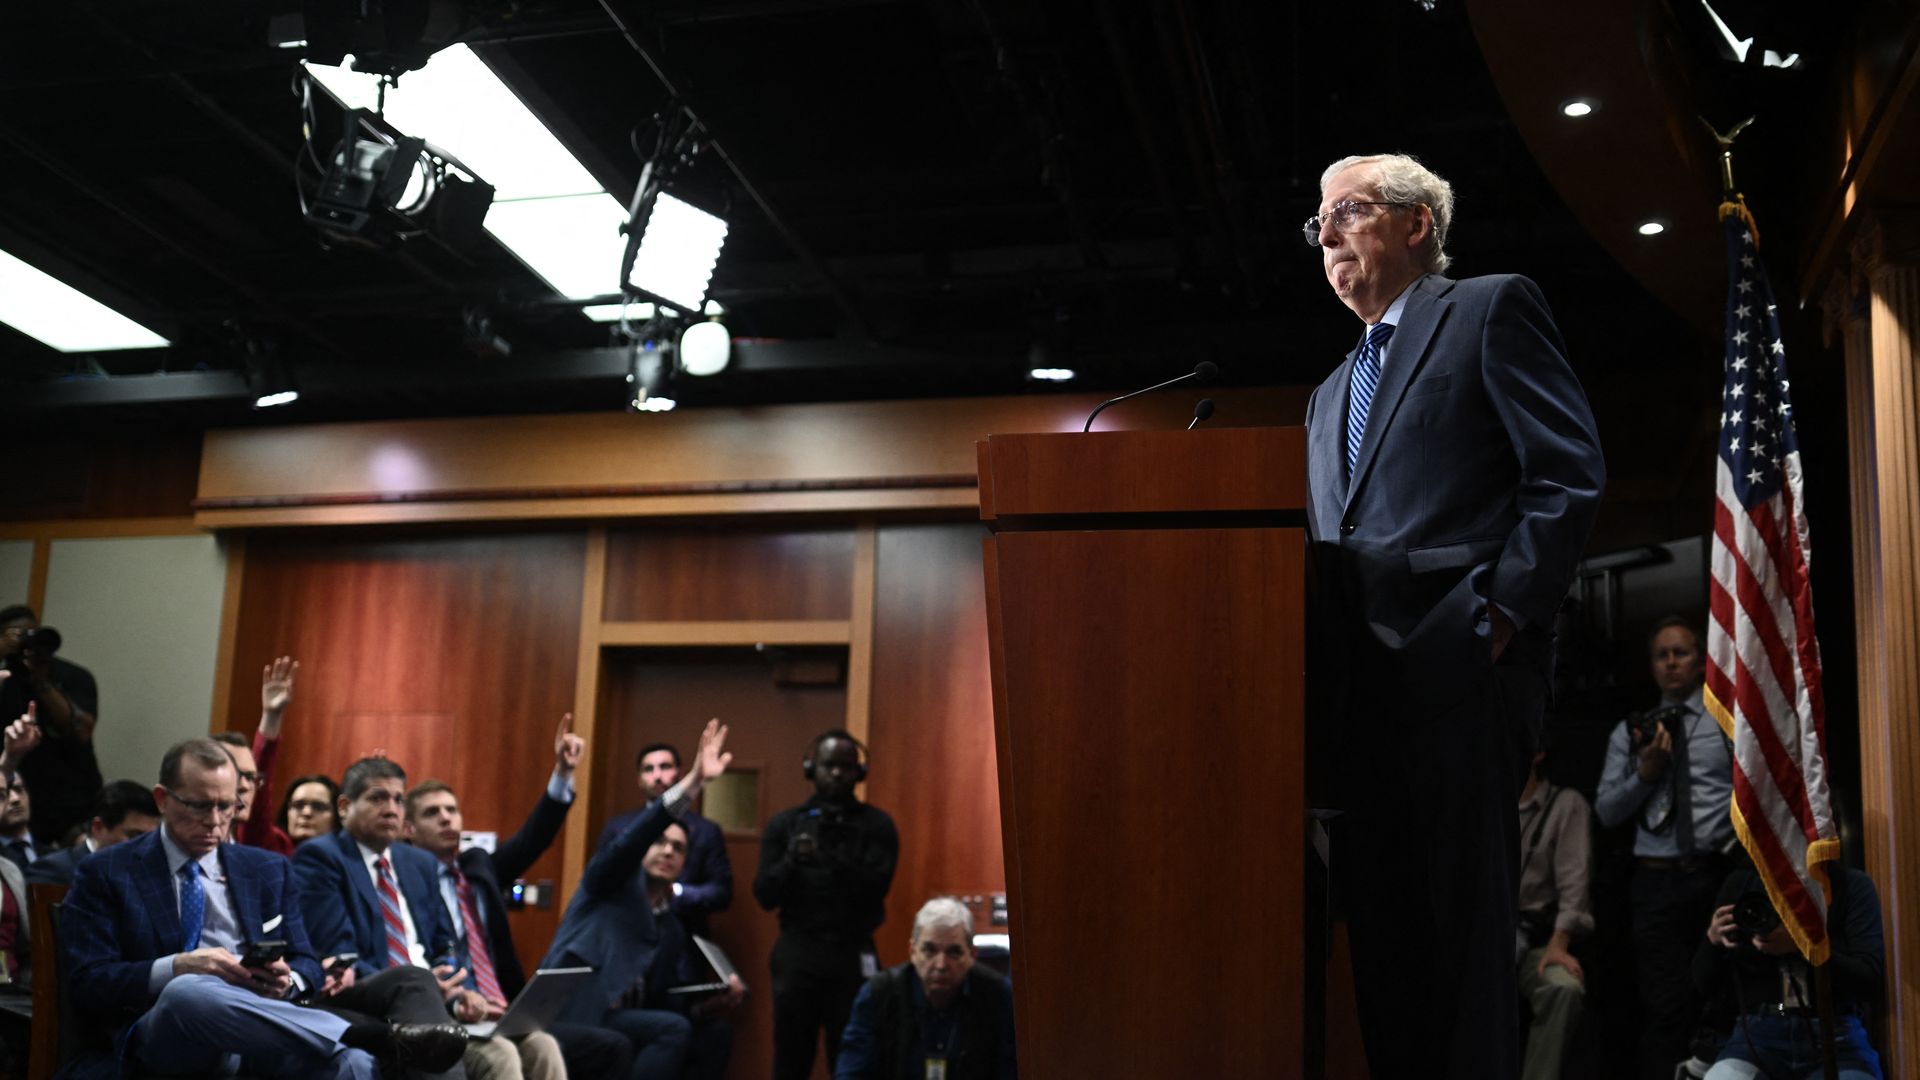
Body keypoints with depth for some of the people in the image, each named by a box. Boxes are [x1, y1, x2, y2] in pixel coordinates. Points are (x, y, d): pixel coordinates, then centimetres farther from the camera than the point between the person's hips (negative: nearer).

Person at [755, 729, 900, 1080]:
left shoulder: (877, 825, 4)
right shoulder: (784, 824, 8)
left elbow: (875, 889, -7)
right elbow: (765, 895, 3)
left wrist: (835, 856, -20)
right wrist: (792, 861, -16)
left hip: (852, 956, -1)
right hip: (797, 955, 1)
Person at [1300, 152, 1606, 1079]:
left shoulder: (1491, 309, 6)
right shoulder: (1332, 393, 28)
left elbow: (1570, 473, -5)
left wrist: (1501, 615, -13)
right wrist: (1319, 667, 8)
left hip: (1458, 676, -7)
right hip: (1358, 691, 7)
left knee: (1463, 932, -6)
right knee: (1381, 942, 7)